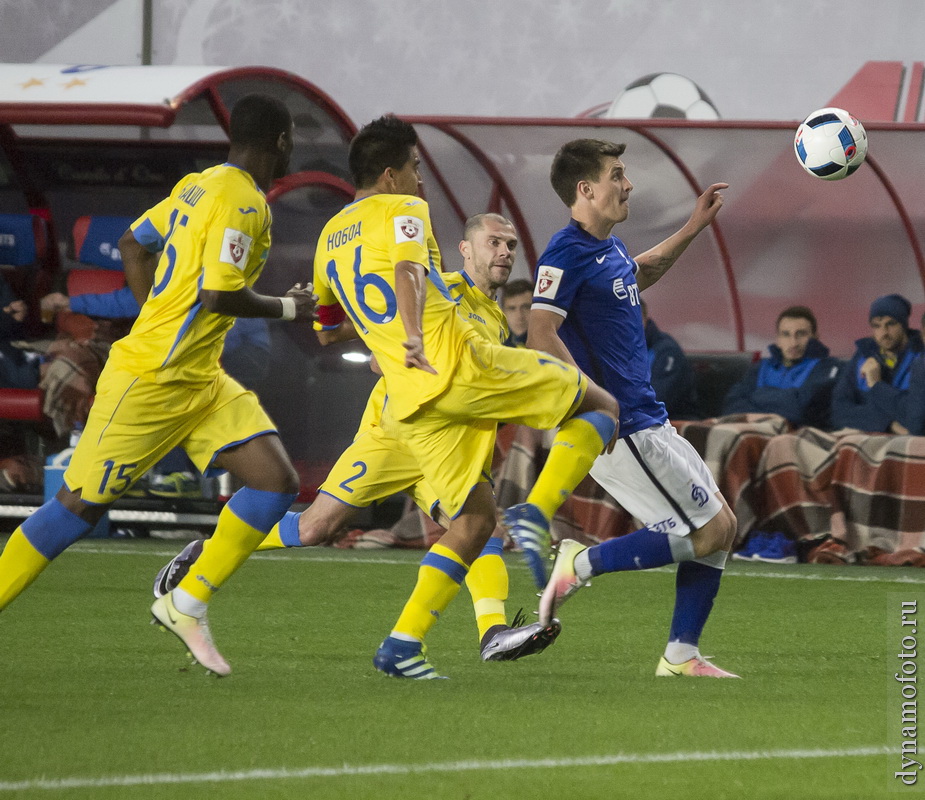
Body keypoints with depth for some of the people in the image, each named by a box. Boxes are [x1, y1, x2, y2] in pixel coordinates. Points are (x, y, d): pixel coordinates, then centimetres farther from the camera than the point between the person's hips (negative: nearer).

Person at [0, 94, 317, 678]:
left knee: (278, 483, -2)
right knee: (80, 505, -3)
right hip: (149, 381, -10)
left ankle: (186, 605, 3)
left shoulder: (201, 185, 12)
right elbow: (220, 295, -25)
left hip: (200, 380, 10)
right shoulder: (242, 202, -16)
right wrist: (287, 308, -10)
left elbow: (133, 244, 20)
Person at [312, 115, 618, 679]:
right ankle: (535, 517, -15)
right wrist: (415, 337, -34)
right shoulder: (403, 211, 1)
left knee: (475, 520, 15)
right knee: (601, 406, 7)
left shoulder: (329, 239, 22)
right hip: (462, 366, -7)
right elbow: (407, 272, -19)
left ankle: (402, 645, 0)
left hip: (413, 406, 7)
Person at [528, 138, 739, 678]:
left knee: (721, 525, 12)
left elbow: (640, 275, 38)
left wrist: (696, 226, 34)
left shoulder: (609, 245, 14)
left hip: (646, 422, 10)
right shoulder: (567, 253, -16)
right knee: (710, 532, -9)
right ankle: (581, 565, -3)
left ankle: (681, 656, 15)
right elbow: (542, 335, -25)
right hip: (620, 430, -10)